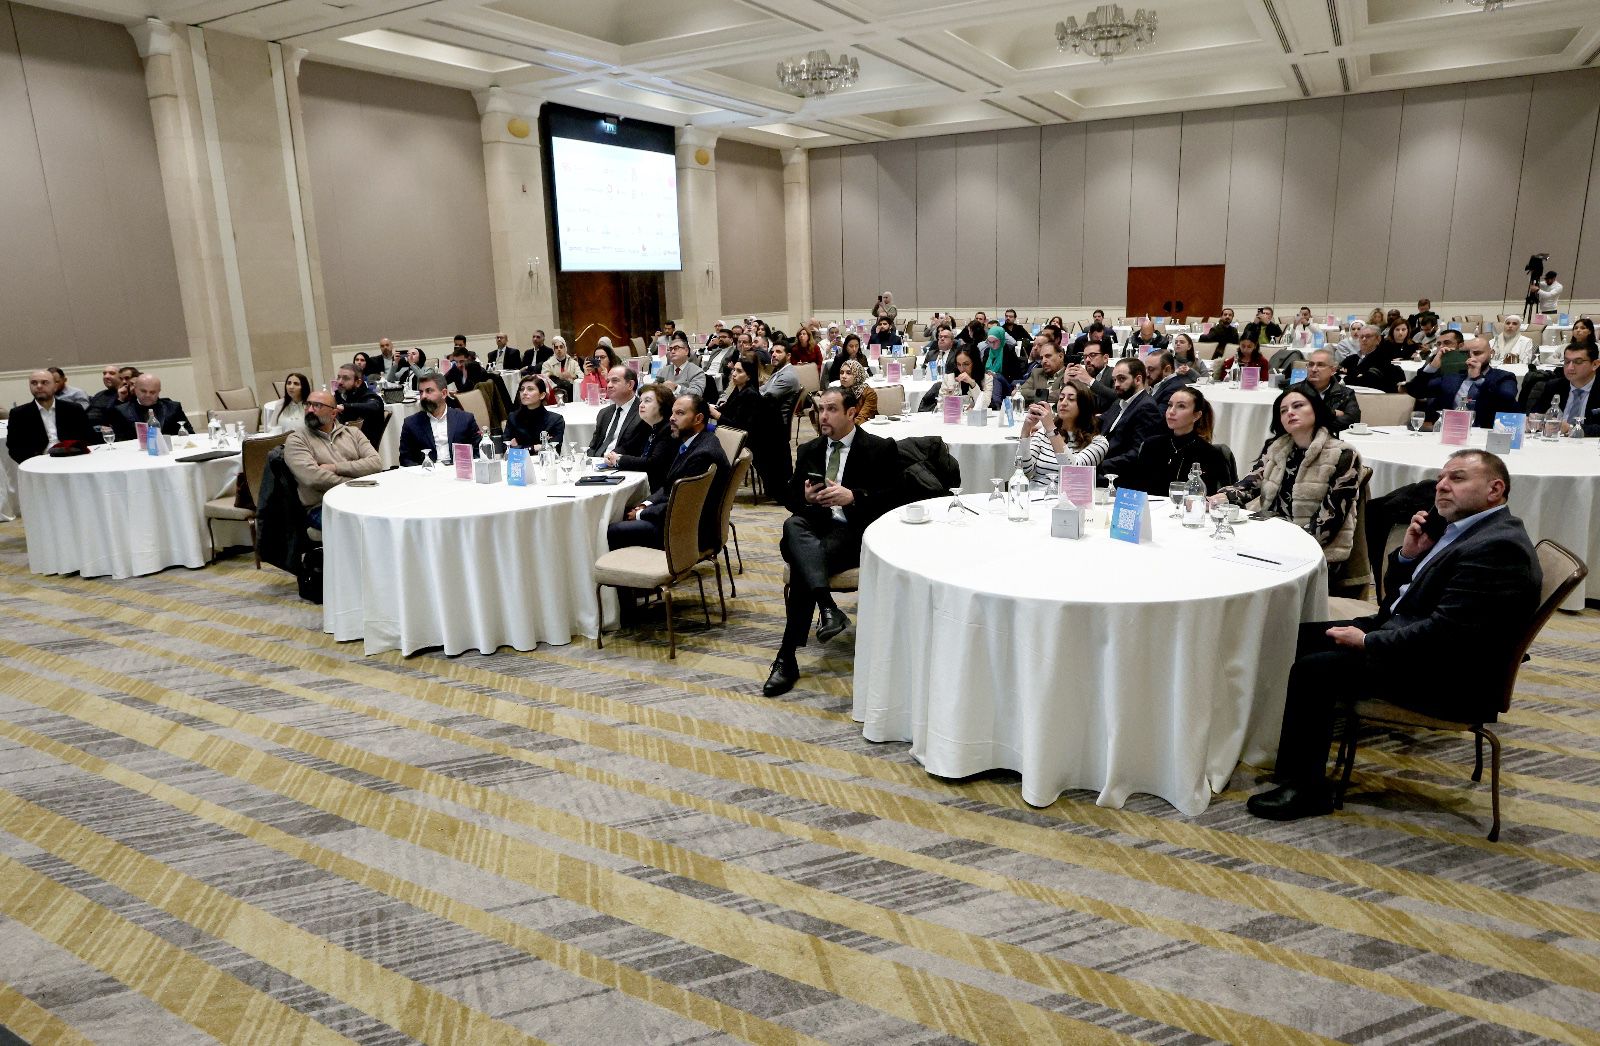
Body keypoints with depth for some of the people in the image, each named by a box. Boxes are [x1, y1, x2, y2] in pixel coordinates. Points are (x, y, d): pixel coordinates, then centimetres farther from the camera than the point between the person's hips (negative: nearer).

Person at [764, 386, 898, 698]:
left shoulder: (880, 449, 5)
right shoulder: (809, 451, 21)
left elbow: (894, 497, -4)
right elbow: (790, 498, 18)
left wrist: (853, 496, -21)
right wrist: (805, 498, -8)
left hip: (855, 531, -4)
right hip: (815, 527, 4)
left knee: (801, 565, -32)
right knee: (792, 525, -35)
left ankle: (787, 659, -31)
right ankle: (827, 606, -52)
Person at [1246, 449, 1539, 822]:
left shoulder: (1499, 546, -21)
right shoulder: (1462, 529, 11)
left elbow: (1443, 633, -27)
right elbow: (1396, 594, 17)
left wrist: (1367, 641, -18)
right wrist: (1409, 554, -2)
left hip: (1448, 679, -10)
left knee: (1315, 668, -19)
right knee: (1303, 637, 8)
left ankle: (1305, 789, -6)